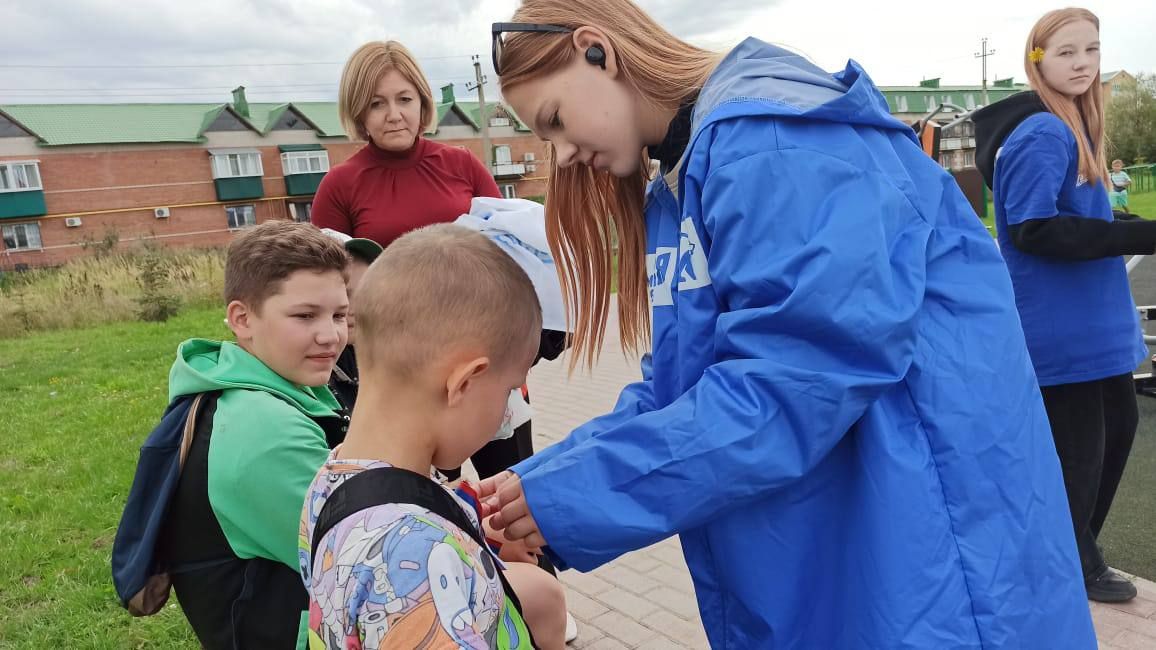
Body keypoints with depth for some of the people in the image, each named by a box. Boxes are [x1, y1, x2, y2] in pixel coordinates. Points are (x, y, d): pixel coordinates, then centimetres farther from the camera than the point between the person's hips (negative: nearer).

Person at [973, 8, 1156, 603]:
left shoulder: (1071, 127, 11)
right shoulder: (1043, 135, -19)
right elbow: (1033, 230, -27)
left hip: (1090, 318, 10)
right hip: (1061, 324, -10)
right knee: (1076, 450, 2)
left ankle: (1074, 549, 36)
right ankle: (1072, 567, 23)